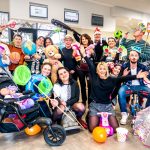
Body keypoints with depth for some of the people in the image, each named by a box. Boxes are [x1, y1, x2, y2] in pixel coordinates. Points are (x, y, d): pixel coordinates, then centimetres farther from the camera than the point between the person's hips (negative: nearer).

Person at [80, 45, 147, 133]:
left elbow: (123, 78, -10)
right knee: (93, 129, -8)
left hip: (107, 106, 2)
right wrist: (84, 54, -14)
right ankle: (91, 117, 24)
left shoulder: (111, 80, 0)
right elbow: (91, 65, -9)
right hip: (95, 105, -1)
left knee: (115, 129, 0)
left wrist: (136, 76, -20)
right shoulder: (94, 77, -1)